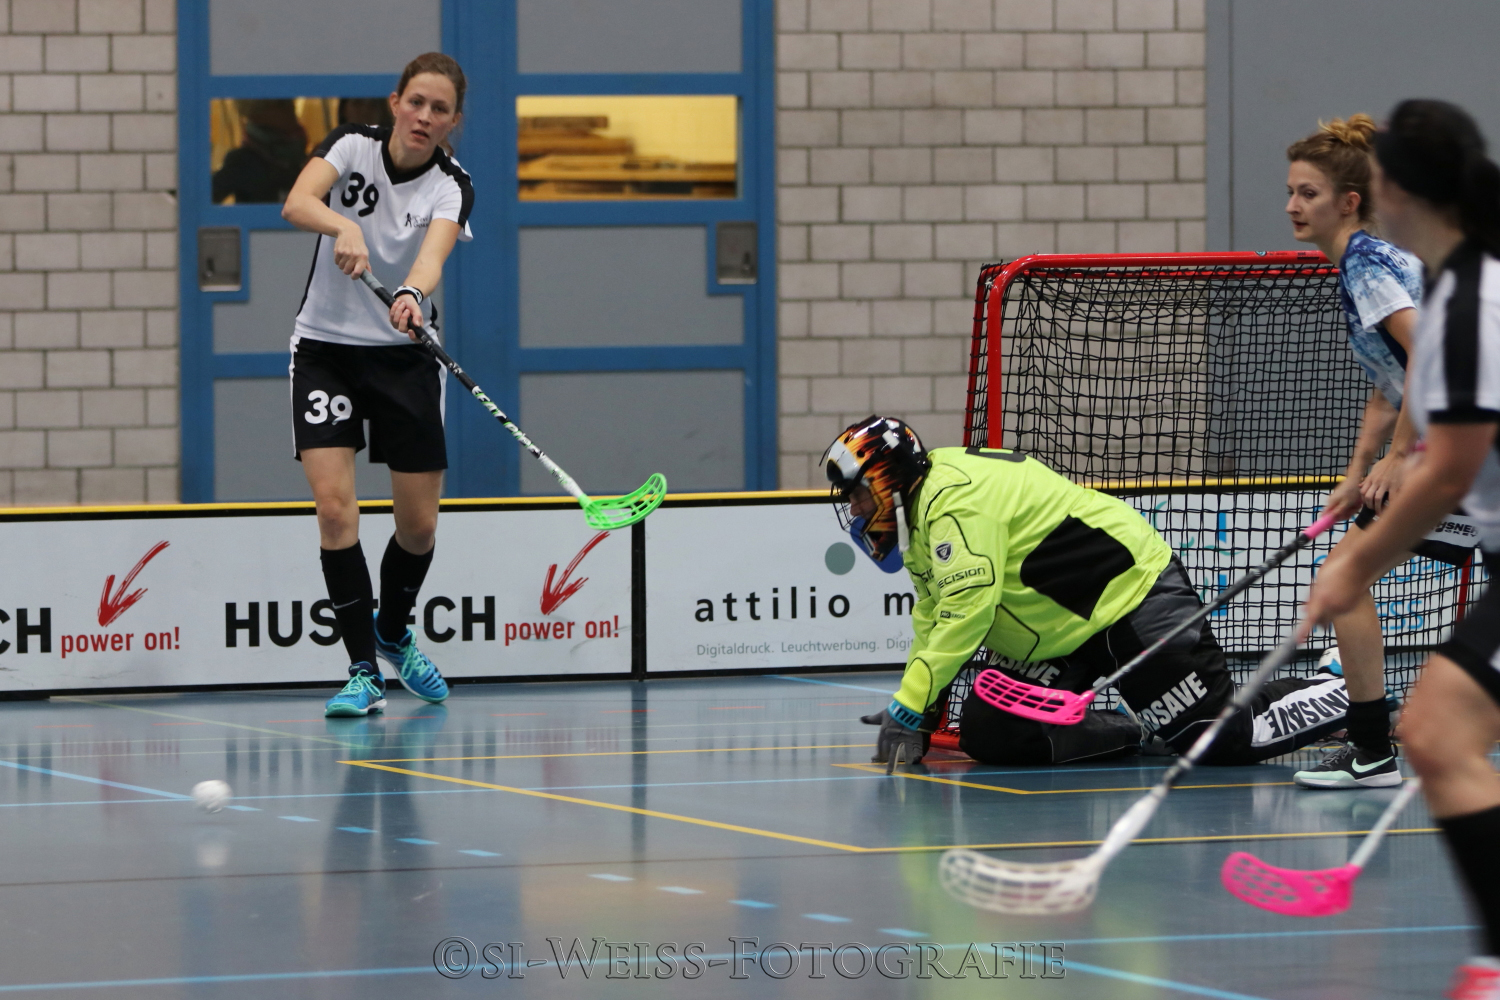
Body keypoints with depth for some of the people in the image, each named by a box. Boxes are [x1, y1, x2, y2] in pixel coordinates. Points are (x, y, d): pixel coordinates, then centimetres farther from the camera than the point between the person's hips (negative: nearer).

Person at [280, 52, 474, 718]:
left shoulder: (450, 185, -10)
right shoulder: (350, 146, -10)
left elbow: (434, 254, -30)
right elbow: (297, 203, -29)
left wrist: (412, 296, -51)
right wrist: (342, 226, -49)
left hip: (404, 355, 1)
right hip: (325, 346, -1)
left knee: (418, 523, 4)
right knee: (335, 506, -15)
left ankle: (394, 635, 34)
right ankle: (363, 672, -8)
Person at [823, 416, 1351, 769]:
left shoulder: (956, 500, -23)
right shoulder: (925, 508, 10)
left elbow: (966, 614, -30)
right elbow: (934, 619, 15)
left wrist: (908, 709, -27)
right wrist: (917, 707, 5)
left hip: (1137, 603, -11)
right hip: (1066, 633, 11)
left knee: (1224, 738, -14)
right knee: (989, 734, -3)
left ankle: (1340, 692, 5)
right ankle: (1129, 737, 2)